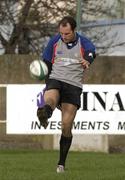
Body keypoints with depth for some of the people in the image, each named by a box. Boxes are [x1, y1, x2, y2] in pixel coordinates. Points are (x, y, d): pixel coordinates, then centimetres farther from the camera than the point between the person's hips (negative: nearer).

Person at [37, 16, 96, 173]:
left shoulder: (84, 43, 0)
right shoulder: (54, 41, 7)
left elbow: (91, 52, -22)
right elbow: (46, 63, 16)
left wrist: (87, 60, -47)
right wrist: (49, 83, 9)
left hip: (73, 86, -2)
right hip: (55, 80, 2)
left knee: (66, 126, -7)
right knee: (50, 98, -37)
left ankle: (61, 163, 4)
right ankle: (44, 115, -72)